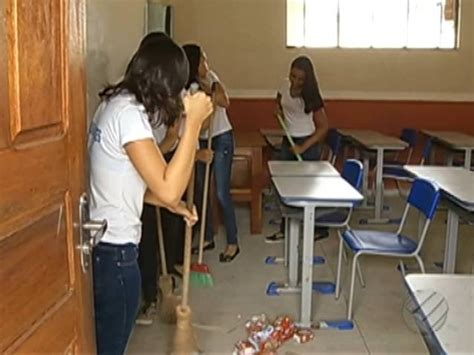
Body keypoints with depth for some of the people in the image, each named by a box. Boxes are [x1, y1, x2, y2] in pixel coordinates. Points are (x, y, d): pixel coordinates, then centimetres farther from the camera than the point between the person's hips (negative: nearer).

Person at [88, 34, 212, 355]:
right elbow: (168, 189, -30)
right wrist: (194, 121, -26)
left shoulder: (115, 104, 8)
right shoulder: (129, 113, -22)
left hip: (100, 242, 10)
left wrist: (173, 205, 13)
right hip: (114, 249, -10)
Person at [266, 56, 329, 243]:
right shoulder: (285, 85, -2)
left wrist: (304, 147, -22)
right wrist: (278, 108, 0)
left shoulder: (311, 95, -19)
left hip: (308, 143, -6)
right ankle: (285, 229, 20)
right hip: (288, 140, 6)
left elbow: (323, 126, -17)